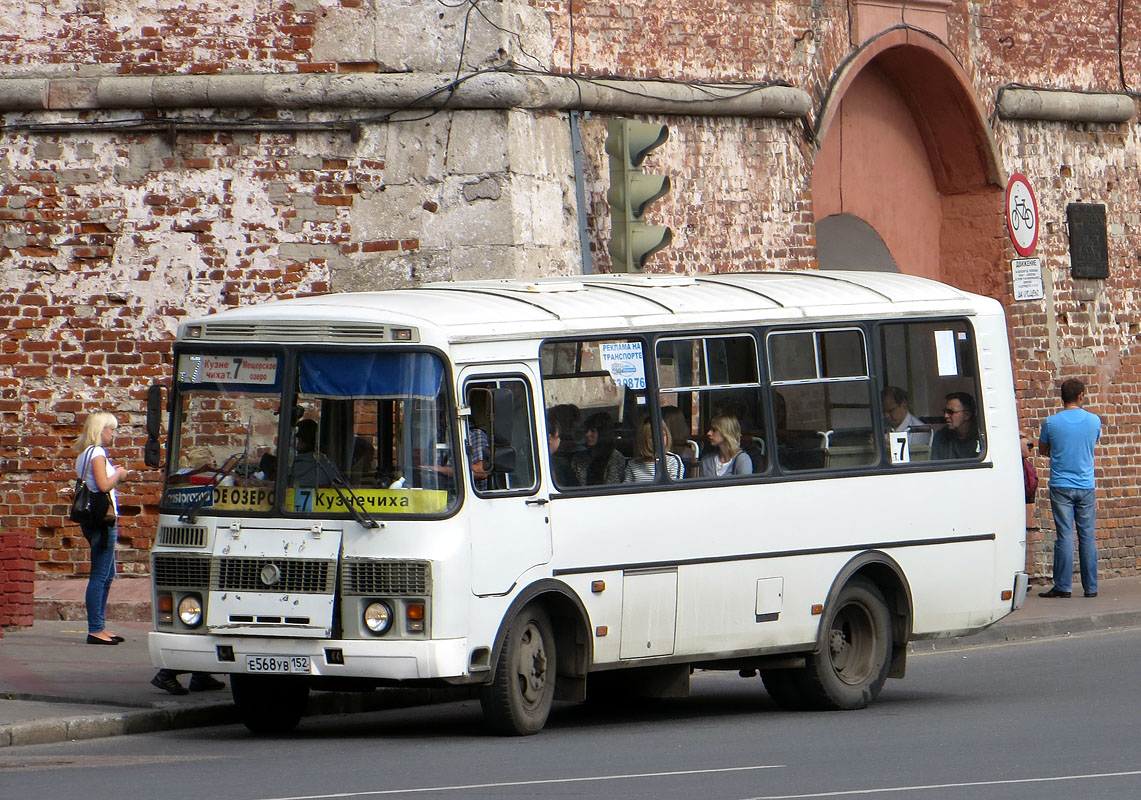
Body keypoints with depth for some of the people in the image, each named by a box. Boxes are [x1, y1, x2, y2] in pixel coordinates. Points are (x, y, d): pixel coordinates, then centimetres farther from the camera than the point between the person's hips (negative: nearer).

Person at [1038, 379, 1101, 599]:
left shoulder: (1051, 422, -5)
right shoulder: (1094, 421, 0)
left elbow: (1042, 450, 10)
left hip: (1061, 486, -2)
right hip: (1086, 487, 2)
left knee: (1064, 536, -2)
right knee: (1087, 536, 5)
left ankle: (1062, 586, -2)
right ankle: (1091, 587, 7)